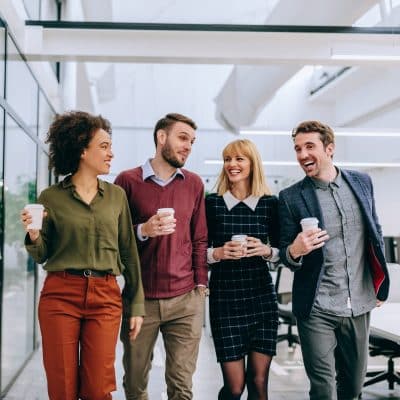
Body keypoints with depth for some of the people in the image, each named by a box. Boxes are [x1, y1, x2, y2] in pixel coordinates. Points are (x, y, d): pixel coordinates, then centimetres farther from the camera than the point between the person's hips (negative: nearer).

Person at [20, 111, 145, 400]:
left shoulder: (117, 195, 7)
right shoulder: (51, 197, 1)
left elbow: (128, 252, 9)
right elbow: (42, 256, 6)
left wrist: (137, 305, 7)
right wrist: (33, 235, -16)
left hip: (105, 297, 1)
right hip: (60, 294, -1)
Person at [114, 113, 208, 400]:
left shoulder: (194, 183, 9)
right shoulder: (128, 180, 0)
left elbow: (199, 240, 12)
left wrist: (201, 286, 5)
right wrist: (143, 231, -14)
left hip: (186, 300, 2)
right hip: (140, 298, -1)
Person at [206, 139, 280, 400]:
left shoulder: (270, 203, 3)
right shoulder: (212, 203, 0)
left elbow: (280, 250, 10)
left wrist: (266, 251, -11)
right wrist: (218, 253, -16)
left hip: (262, 297, 1)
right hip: (225, 298, -1)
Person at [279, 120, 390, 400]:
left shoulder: (362, 182, 4)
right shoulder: (291, 197, -6)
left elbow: (376, 231, 14)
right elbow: (286, 254, -2)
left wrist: (380, 286, 13)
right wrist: (295, 251, -26)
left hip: (360, 304, 4)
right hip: (317, 310, -3)